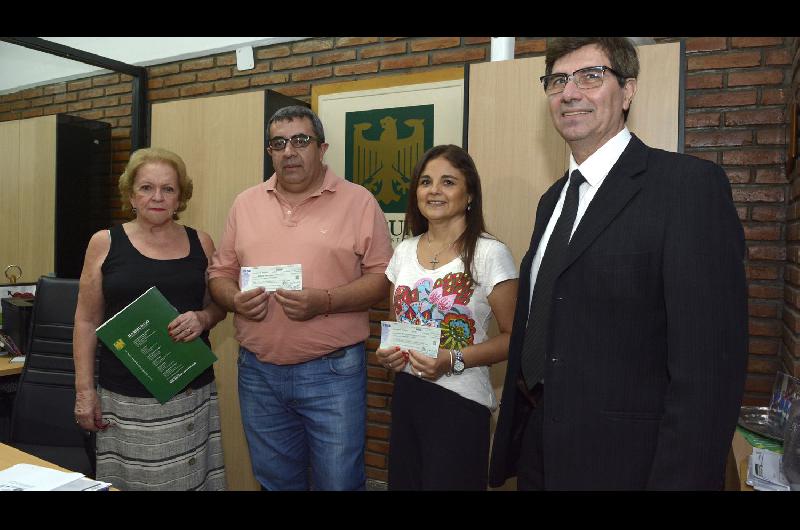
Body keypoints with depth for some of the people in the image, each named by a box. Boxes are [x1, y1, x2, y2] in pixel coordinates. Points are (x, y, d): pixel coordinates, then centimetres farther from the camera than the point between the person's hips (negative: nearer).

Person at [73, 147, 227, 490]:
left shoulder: (200, 243, 4)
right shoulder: (105, 243, 0)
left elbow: (218, 305, 13)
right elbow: (87, 320, 3)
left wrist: (203, 318, -10)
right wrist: (84, 388, -1)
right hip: (125, 396, -1)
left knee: (190, 477, 5)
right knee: (128, 479, 4)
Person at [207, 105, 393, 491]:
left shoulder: (358, 201, -3)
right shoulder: (245, 203, 9)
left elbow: (382, 277, -6)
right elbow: (220, 272, 13)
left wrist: (326, 301, -20)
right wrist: (235, 298, -9)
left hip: (333, 372, -4)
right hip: (258, 372, 4)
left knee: (340, 481, 7)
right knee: (274, 482, 19)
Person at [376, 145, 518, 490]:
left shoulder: (490, 254, -11)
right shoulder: (404, 251, 6)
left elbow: (511, 336, -8)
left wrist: (453, 360, -20)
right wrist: (387, 351, -3)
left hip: (460, 401, -5)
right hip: (406, 394, 5)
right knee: (403, 481, 15)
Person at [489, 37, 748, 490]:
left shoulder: (690, 184, -14)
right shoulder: (553, 199, 10)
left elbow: (709, 364, -19)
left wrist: (680, 479, -20)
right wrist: (512, 445, 14)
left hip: (622, 459, -6)